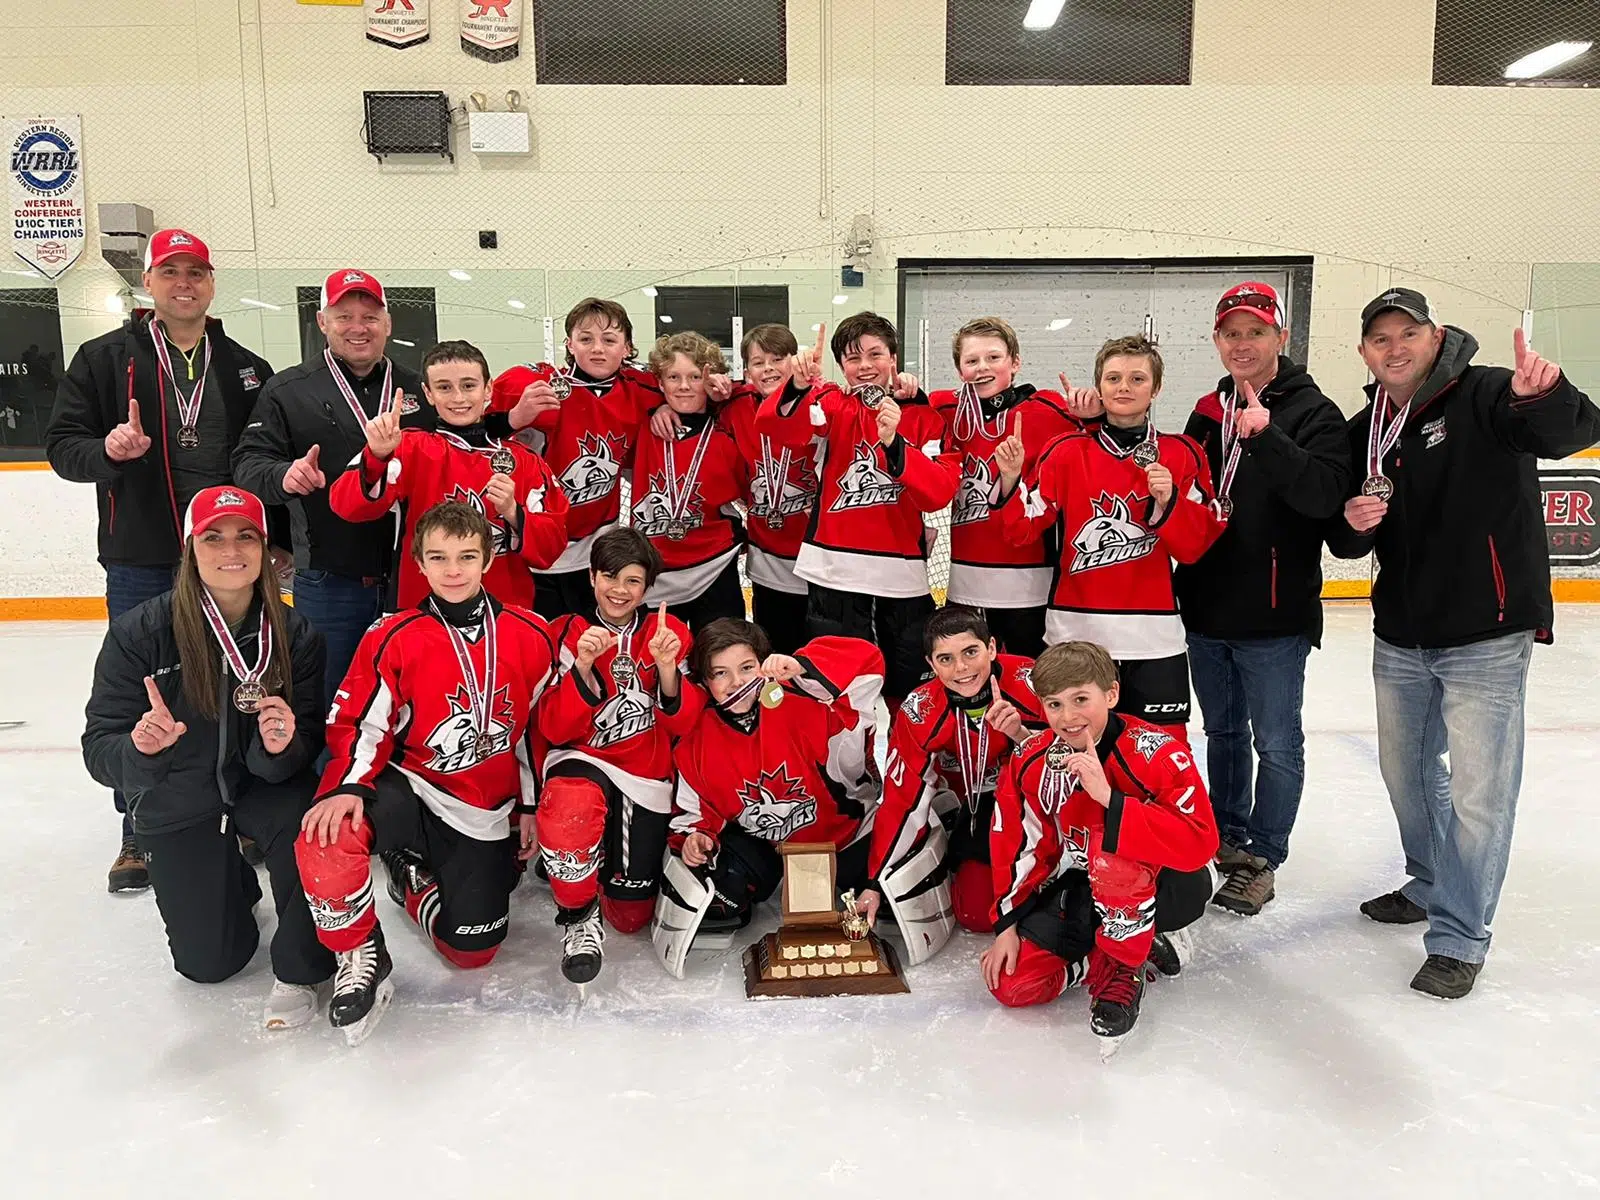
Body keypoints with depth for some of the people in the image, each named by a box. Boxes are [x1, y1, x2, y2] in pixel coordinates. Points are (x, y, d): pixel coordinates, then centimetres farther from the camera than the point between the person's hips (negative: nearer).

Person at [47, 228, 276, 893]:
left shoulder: (246, 369, 9)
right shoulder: (104, 359, 4)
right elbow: (62, 445, 2)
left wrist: (280, 540, 2)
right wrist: (107, 450, -20)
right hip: (140, 563, -1)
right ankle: (140, 836, 21)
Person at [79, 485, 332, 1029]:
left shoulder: (294, 635, -15)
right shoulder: (139, 632, -19)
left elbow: (307, 748, -13)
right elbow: (99, 750, -18)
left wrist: (282, 745, -37)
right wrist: (140, 748, -40)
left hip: (261, 784, 0)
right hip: (175, 803, 0)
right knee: (209, 962, 3)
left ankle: (300, 970, -8)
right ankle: (233, 879, 39)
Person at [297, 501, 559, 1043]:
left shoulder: (530, 637, -3)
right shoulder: (394, 638, -7)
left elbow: (540, 726, 7)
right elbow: (357, 722, -4)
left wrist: (530, 804, 9)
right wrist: (347, 787, -22)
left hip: (486, 814, 2)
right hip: (409, 789, -1)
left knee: (472, 949, 0)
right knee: (327, 837, -33)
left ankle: (413, 879, 32)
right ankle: (360, 955, -5)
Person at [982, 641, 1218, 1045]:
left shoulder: (1156, 752, -26)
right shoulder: (1031, 762, -10)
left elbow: (1199, 843, -39)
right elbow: (1020, 848, 1)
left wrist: (1108, 797, -45)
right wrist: (1008, 924, -3)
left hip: (1170, 889, -5)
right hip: (1087, 890, 6)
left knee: (1111, 847, -39)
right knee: (1013, 984, -10)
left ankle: (1123, 970, -12)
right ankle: (1144, 943, 8)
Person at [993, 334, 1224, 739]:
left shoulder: (1182, 455, 4)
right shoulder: (1067, 452, 2)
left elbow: (1196, 545, 1)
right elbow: (1023, 529, -2)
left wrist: (1169, 500, -16)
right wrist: (1011, 481, -18)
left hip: (1154, 637, 1)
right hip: (1075, 632, 0)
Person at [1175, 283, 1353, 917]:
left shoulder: (1313, 412, -8)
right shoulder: (1208, 411, 11)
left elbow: (1326, 494, -25)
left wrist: (1266, 436, -35)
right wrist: (1182, 579, 7)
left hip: (1274, 616, -6)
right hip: (1206, 609, 6)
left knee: (1276, 743, 5)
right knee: (1222, 732, 18)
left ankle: (1261, 859, 18)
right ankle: (1227, 838, 34)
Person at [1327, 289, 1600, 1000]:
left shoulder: (1485, 396, -11)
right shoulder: (1364, 432, 7)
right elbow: (1347, 543, 10)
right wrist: (1353, 522, -14)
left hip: (1486, 638, -6)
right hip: (1399, 639, 7)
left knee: (1478, 793, -2)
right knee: (1407, 769, 19)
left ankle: (1460, 939, 12)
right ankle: (1431, 887, 41)